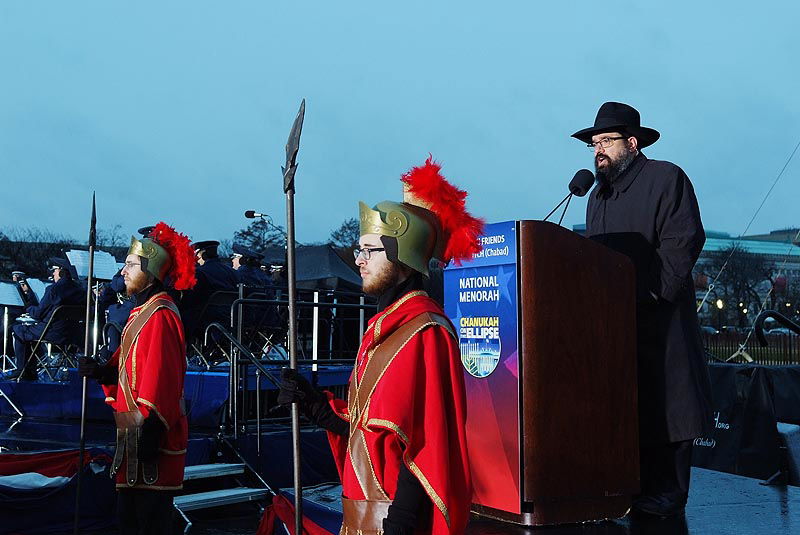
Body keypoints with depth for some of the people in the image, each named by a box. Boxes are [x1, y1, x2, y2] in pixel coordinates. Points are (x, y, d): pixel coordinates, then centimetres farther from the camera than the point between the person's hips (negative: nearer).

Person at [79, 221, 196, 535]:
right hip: (134, 436, 10)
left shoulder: (160, 315, -15)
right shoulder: (141, 312, 18)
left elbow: (161, 378, -21)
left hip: (151, 438, -10)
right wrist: (100, 371, 1)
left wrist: (149, 430, -24)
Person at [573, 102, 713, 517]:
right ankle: (634, 489, 13)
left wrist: (651, 296, -17)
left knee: (663, 405, -3)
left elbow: (683, 242, -11)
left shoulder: (666, 178, -1)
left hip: (658, 320, -7)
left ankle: (666, 494, 3)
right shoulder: (598, 195, 21)